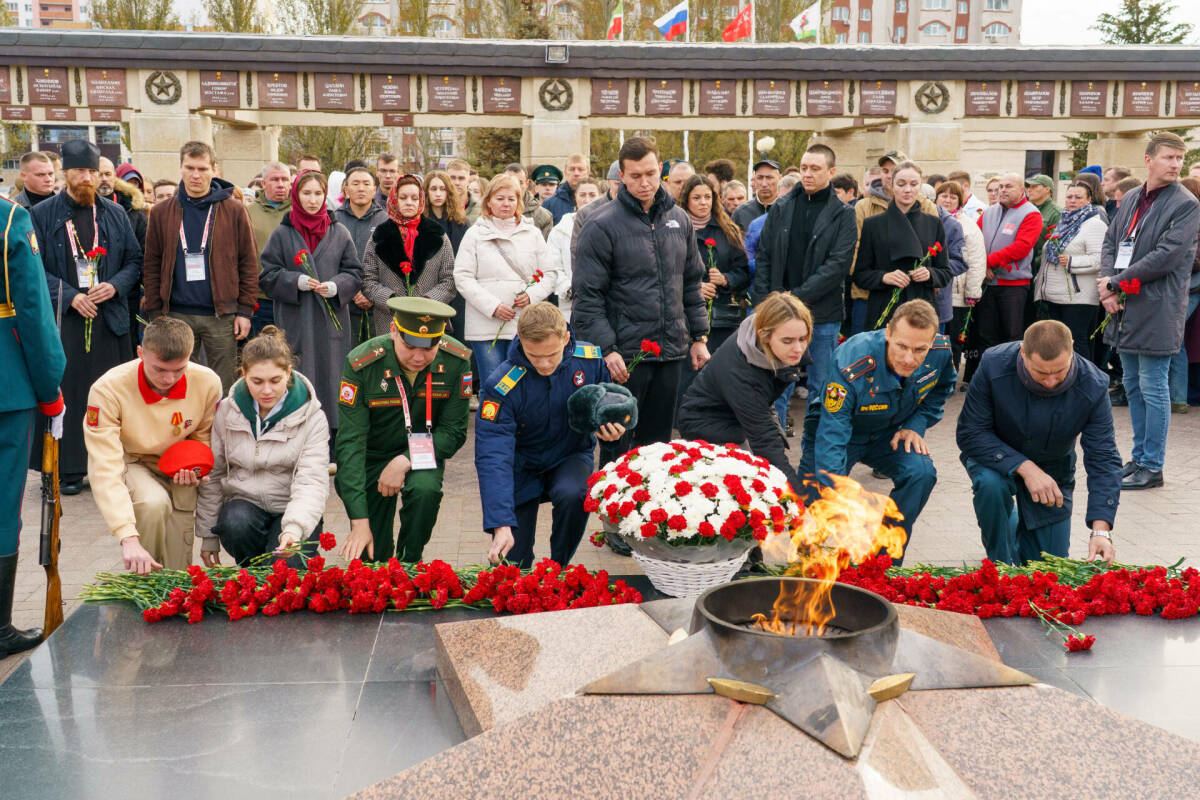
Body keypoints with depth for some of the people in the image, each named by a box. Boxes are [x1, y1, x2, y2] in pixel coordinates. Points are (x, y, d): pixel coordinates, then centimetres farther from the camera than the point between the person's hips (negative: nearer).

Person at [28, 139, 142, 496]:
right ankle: (68, 469, 7)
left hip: (109, 318, 2)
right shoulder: (42, 215, 3)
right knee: (67, 394, -1)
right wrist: (69, 296, -12)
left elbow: (134, 260, 12)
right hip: (62, 319, -2)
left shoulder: (115, 214, 10)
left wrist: (115, 286, -7)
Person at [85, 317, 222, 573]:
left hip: (177, 468, 3)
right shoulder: (108, 389, -28)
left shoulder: (207, 382, -18)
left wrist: (195, 467, -18)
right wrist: (128, 538, -44)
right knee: (154, 503, -35)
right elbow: (105, 469, -33)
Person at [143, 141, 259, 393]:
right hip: (176, 315, 2)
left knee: (223, 389, 4)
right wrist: (154, 314, 2)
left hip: (221, 315, -1)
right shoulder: (162, 213, 7)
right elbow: (151, 266, 8)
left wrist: (244, 310, -3)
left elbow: (249, 262, 3)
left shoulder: (233, 211, 2)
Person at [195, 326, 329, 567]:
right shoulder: (228, 411, 0)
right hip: (244, 503, 3)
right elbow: (212, 475, 9)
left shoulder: (311, 417, -9)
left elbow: (311, 482, -19)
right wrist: (208, 534, 10)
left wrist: (295, 528, -37)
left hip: (292, 511, -2)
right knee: (237, 525, -32)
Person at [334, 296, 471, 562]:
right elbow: (350, 443, -27)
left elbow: (453, 432, -12)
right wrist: (359, 522, -33)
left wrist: (406, 461, -28)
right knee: (371, 558, -3)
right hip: (372, 454, 0)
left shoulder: (456, 360, -20)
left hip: (422, 451, 1)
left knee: (425, 489, -33)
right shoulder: (361, 364, -26)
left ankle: (409, 565, -6)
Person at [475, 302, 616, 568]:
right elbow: (492, 457, -31)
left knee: (573, 495, -34)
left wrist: (612, 430, -20)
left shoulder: (591, 360, -17)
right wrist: (501, 525, -41)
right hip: (523, 468, -1)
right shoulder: (500, 387, -26)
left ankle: (558, 569, -7)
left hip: (570, 458, 1)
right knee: (511, 566, -7)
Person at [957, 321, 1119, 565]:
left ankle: (1019, 526, 37)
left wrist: (1101, 531, -34)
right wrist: (1025, 468, -35)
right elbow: (969, 433, -24)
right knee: (991, 484, -37)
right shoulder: (994, 365, -30)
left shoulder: (1093, 387, -26)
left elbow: (1104, 461, -23)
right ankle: (1001, 564, -10)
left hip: (1053, 469, 2)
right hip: (998, 458, -1)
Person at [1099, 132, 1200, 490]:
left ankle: (1152, 468, 8)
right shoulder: (1131, 198, 11)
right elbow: (1110, 242, 11)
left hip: (1156, 311, -7)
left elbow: (1166, 257, -17)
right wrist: (1108, 288, -5)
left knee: (1152, 389, -2)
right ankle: (1140, 457, 27)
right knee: (1133, 387, 15)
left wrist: (1115, 282, -13)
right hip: (1125, 310, 7)